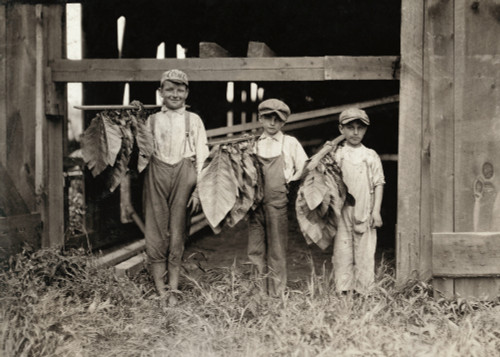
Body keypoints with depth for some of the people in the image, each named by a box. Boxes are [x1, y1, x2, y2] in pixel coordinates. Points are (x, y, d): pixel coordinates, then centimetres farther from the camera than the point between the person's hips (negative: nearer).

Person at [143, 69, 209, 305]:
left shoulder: (193, 120, 8)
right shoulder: (152, 120, 12)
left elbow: (202, 156, 4)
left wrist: (198, 189, -3)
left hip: (184, 174, -1)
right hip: (157, 174, 1)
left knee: (177, 232, 1)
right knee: (155, 230, -2)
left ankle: (173, 289, 8)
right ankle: (159, 288, 5)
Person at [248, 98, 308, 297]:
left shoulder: (290, 143, 8)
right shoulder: (253, 143, 13)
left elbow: (303, 168, 10)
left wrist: (290, 181, -3)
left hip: (277, 200, -2)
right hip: (256, 201, 2)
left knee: (276, 249, 1)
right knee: (255, 250, 4)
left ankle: (277, 292, 9)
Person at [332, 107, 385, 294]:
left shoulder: (371, 156, 6)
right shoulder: (336, 155, 6)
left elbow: (379, 184, 5)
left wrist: (376, 210, -1)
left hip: (365, 211, 0)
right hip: (342, 211, 0)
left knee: (365, 252, 1)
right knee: (342, 250, -1)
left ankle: (362, 291, 7)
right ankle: (343, 291, 4)